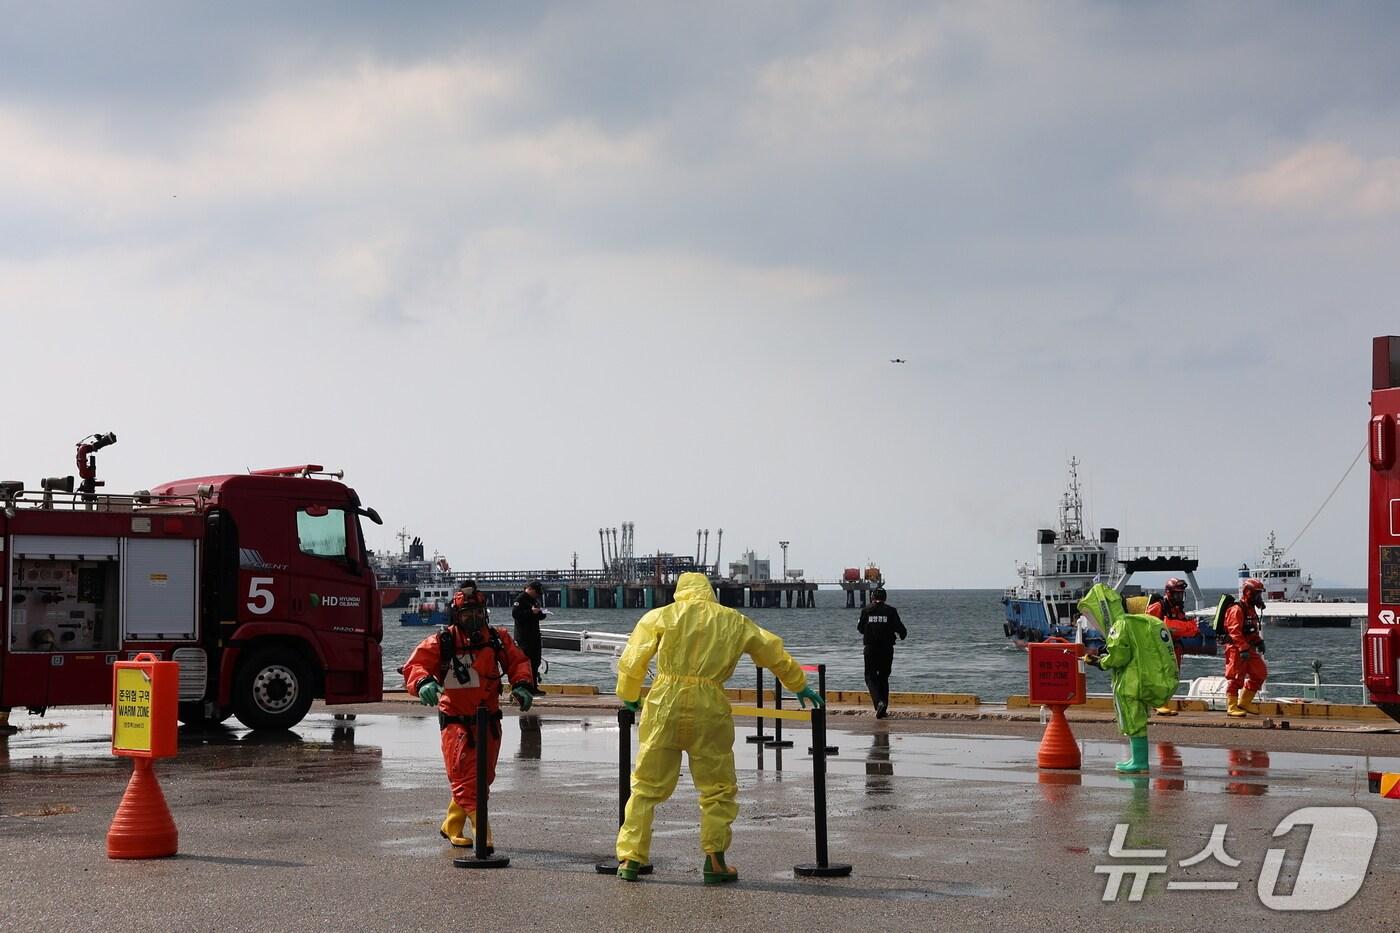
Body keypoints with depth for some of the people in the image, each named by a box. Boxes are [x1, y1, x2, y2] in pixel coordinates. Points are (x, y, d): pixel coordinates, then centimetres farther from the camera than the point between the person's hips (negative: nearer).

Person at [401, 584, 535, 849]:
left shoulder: (497, 639, 3)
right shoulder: (442, 642, -9)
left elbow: (518, 661, 12)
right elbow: (414, 665, -12)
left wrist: (520, 685, -6)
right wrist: (423, 681, -33)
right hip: (456, 721, -5)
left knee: (483, 778, 14)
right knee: (465, 780, -12)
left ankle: (452, 826, 30)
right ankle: (482, 834, -13)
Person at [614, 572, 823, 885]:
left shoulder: (659, 617, 10)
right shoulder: (735, 622, 15)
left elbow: (632, 662, 8)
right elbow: (774, 654, 26)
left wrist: (628, 698, 25)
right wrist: (800, 687, 40)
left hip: (664, 706, 0)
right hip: (710, 710, 0)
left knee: (646, 786, 8)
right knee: (718, 789, 12)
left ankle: (630, 859, 8)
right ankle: (714, 862, 8)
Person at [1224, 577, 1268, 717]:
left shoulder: (1251, 610, 16)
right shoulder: (1237, 610, -15)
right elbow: (1235, 632, -23)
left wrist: (1259, 641, 12)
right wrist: (1243, 648, -28)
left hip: (1249, 649, 10)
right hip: (1236, 649, -10)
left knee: (1259, 673, 9)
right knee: (1235, 678, -5)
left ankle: (1244, 702, 17)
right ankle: (1231, 707, 1)